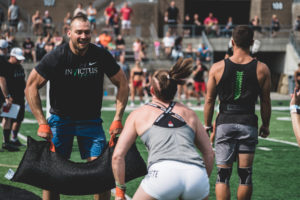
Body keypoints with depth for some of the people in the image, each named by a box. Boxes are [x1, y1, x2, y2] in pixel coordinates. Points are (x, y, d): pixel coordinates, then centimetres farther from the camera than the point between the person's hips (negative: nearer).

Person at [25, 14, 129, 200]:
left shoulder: (101, 55, -9)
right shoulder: (56, 57, -14)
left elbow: (123, 84, 1)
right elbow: (31, 86, -9)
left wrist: (117, 119, -7)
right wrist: (42, 123, -15)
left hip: (91, 121, 1)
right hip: (60, 119, -1)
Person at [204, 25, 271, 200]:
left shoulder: (217, 68, -3)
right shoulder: (262, 69, -2)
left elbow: (209, 100, 2)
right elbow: (265, 102, 4)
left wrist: (207, 126, 13)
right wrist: (266, 126, 16)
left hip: (224, 124, 0)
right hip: (248, 124, 0)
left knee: (223, 174, 4)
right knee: (245, 174, 8)